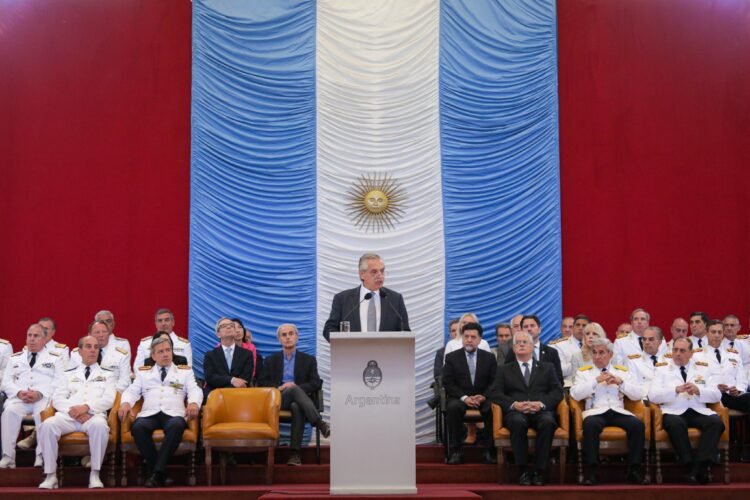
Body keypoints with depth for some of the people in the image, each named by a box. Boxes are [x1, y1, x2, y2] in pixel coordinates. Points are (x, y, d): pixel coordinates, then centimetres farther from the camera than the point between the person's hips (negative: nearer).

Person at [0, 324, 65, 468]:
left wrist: (40, 394, -14)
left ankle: (42, 456, -33)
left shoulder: (55, 358, 17)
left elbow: (59, 382, 3)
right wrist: (19, 393, -7)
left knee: (43, 413, -37)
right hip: (18, 398, 2)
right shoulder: (15, 358, 26)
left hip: (44, 398, -2)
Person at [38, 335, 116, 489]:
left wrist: (87, 407, -13)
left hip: (94, 415, -2)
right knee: (48, 425, -31)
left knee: (100, 425, -39)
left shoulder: (107, 374, 21)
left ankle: (95, 474, -29)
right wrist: (72, 410, -9)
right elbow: (57, 399, 12)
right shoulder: (69, 374, 25)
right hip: (68, 416, 2)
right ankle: (51, 475, -24)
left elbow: (109, 399, 5)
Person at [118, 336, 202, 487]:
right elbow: (132, 391, 17)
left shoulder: (185, 371, 23)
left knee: (176, 426, -39)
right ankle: (158, 472, -26)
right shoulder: (143, 372, 27)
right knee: (138, 427, -35)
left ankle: (157, 472, -35)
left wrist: (193, 403, -15)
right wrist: (125, 403, -8)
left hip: (173, 413, -1)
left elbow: (195, 390, 9)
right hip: (149, 413, 1)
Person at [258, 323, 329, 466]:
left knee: (297, 408, -40)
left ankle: (295, 453, -45)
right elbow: (261, 383, 9)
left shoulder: (309, 360, 17)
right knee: (294, 390, -36)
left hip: (297, 401, 0)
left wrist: (296, 386, -12)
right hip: (278, 400, 0)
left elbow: (316, 384, 5)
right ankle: (321, 425, -46)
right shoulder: (270, 360, 21)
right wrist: (279, 387, -11)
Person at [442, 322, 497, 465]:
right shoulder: (451, 357, 6)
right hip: (460, 397, -1)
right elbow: (448, 383, -1)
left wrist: (484, 396, -14)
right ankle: (455, 451, -27)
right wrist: (464, 397, -17)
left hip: (483, 398, 1)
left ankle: (488, 451, -22)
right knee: (453, 407, -35)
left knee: (493, 408, -32)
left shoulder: (489, 357, 10)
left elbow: (494, 382, 5)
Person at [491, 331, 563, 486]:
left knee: (548, 422, -36)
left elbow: (557, 391, 10)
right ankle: (524, 471, -28)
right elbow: (496, 393, 8)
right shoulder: (504, 369, 22)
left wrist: (541, 403, -10)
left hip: (541, 411, 0)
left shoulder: (547, 368, 23)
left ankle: (540, 471, -28)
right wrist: (514, 404, -11)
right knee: (518, 422, -37)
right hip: (516, 412, 0)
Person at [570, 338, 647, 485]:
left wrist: (620, 382, -2)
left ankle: (634, 470, -22)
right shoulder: (584, 372, 15)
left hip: (618, 412, 2)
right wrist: (596, 380, -5)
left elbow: (638, 395, 11)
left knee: (638, 425, -29)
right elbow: (575, 394, -1)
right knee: (590, 424, -37)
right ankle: (592, 471, -30)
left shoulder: (622, 371, 20)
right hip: (595, 412, -2)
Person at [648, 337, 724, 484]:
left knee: (716, 422, -30)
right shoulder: (662, 370, 16)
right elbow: (652, 396, 0)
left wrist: (698, 390, -10)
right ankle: (689, 465, -28)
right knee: (674, 423, -37)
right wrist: (676, 390, -14)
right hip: (674, 412, -2)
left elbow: (717, 395, 10)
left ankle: (700, 466, -31)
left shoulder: (704, 370, 22)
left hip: (699, 411, 2)